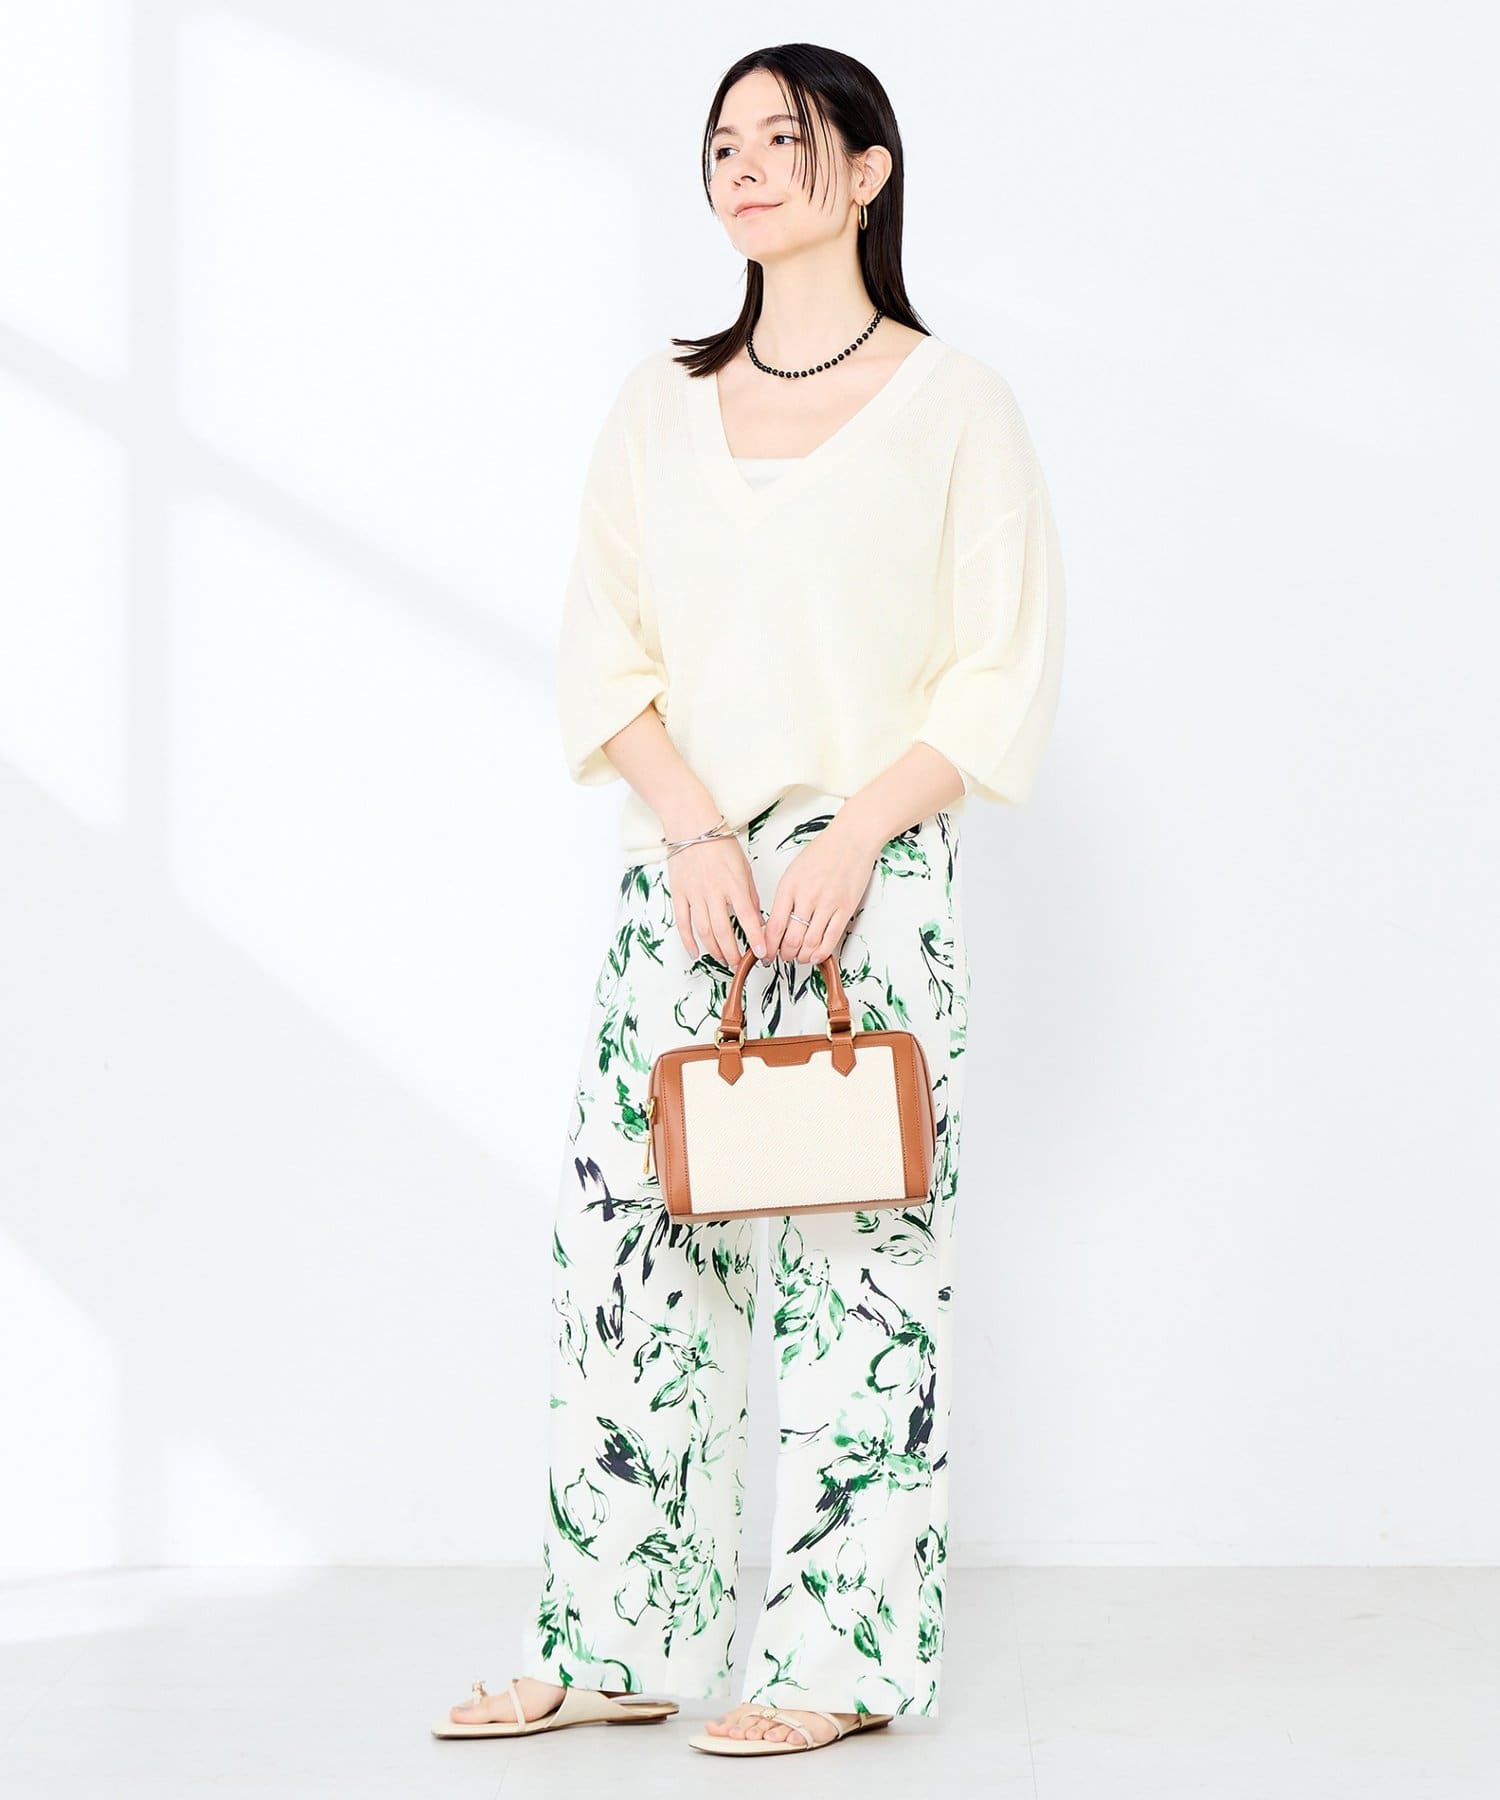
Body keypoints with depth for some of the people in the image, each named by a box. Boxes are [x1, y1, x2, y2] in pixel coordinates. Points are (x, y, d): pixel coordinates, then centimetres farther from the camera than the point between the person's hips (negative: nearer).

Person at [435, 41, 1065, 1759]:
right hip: (677, 866, 4)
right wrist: (693, 830, -8)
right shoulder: (659, 407, 13)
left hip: (872, 874, -4)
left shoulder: (952, 403, 2)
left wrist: (848, 843, -13)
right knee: (619, 1238, 1)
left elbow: (1001, 672, -2)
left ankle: (837, 1654, 7)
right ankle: (610, 1643, 11)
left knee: (860, 1259, -3)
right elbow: (604, 649, 7)